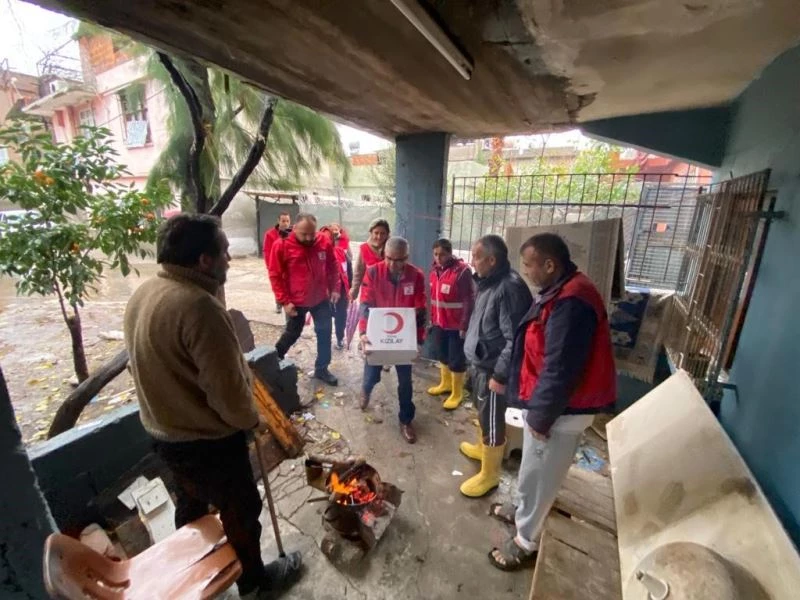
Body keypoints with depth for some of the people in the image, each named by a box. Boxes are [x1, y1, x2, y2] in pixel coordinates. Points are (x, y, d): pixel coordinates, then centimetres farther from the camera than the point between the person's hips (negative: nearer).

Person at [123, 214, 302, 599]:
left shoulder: (143, 294, -2)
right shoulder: (198, 305, -32)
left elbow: (161, 366, 9)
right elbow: (228, 390, -29)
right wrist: (251, 419, -9)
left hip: (164, 431, 9)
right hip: (207, 440, -8)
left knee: (190, 503, 31)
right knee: (241, 511, 16)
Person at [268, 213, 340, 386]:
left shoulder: (324, 242, -7)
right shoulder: (281, 245, -16)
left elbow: (333, 267, 6)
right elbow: (275, 275, -11)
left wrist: (335, 288, 0)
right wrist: (284, 301, -13)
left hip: (321, 299, 3)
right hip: (296, 302, -3)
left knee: (325, 333, 10)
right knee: (292, 334, 13)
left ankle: (321, 369, 27)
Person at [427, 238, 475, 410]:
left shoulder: (462, 271, -18)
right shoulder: (435, 269, 4)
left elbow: (469, 301, -18)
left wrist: (464, 326, -18)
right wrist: (431, 318, 13)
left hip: (456, 325, -7)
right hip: (439, 323, 7)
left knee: (457, 359, 6)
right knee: (442, 355, 21)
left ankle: (457, 393, 24)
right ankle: (445, 383, 42)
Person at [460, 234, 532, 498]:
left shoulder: (509, 288, -26)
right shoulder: (488, 282, 5)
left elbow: (515, 339, -27)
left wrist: (501, 375, -22)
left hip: (493, 369, -9)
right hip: (480, 362, 9)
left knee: (492, 420, 8)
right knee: (483, 413, 27)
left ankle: (489, 474, 27)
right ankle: (482, 448, 49)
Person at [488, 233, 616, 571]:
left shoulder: (570, 302, -29)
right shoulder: (560, 292, 6)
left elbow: (560, 369, -28)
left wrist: (540, 416, -17)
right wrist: (535, 409, 19)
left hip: (562, 410, -9)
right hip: (549, 402, 10)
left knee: (538, 475, 10)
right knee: (532, 469, 27)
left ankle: (527, 541, 32)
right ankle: (524, 511, 49)